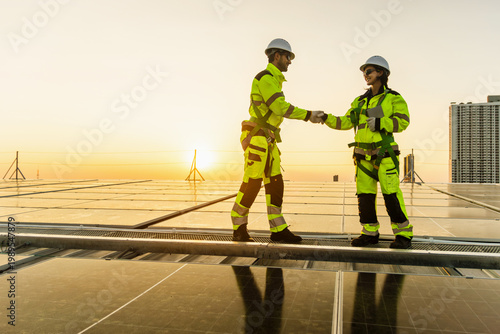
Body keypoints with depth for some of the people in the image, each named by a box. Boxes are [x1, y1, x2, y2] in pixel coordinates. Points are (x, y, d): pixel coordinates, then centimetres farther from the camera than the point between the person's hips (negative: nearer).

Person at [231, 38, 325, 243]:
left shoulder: (274, 80, 23)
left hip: (268, 140, 10)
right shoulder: (265, 78, -9)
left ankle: (278, 230, 8)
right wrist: (308, 115, -14)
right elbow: (281, 107, -19)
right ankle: (239, 228, 5)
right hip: (256, 137, -10)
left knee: (275, 182, 5)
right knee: (252, 182, -7)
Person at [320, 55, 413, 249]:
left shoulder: (393, 98, 2)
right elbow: (346, 122, 10)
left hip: (384, 154, -5)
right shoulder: (360, 101, 16)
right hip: (363, 155, 5)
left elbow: (402, 121, -9)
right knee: (364, 194, 3)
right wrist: (327, 119, -3)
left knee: (391, 193, -10)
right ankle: (370, 233, 14)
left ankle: (403, 234, 3)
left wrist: (379, 123, -19)